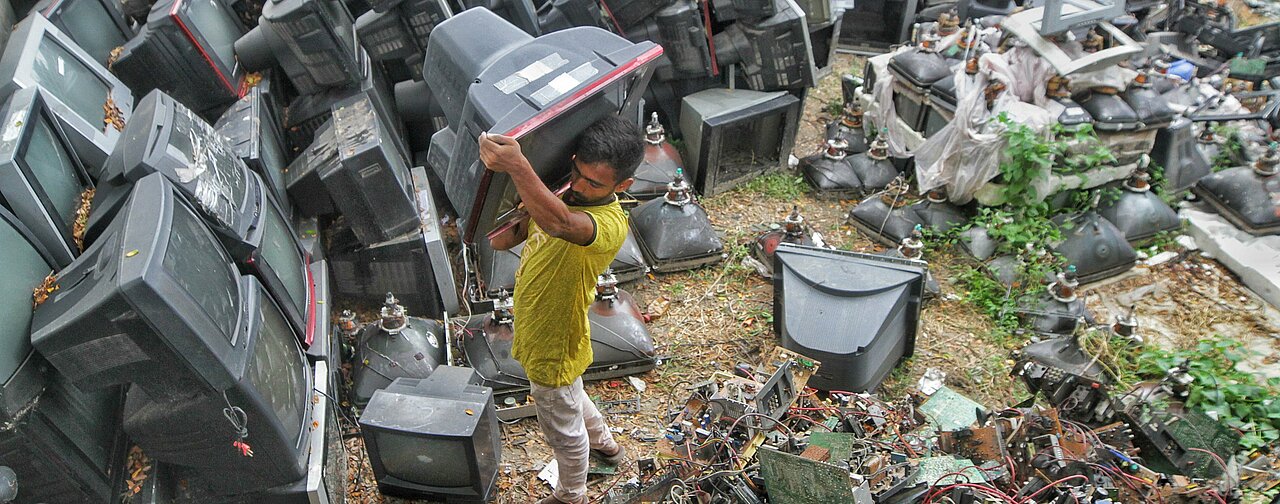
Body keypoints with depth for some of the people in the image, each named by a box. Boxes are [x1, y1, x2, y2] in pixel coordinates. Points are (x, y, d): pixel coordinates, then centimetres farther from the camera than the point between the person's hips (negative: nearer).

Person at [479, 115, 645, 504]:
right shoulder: (560, 192, -8)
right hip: (535, 332, 9)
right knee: (567, 398, 35)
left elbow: (561, 224, -59)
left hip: (554, 347, -8)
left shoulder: (610, 223, -35)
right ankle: (606, 444, 62)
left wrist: (517, 167, -71)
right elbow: (503, 240, 0)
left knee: (563, 430, 19)